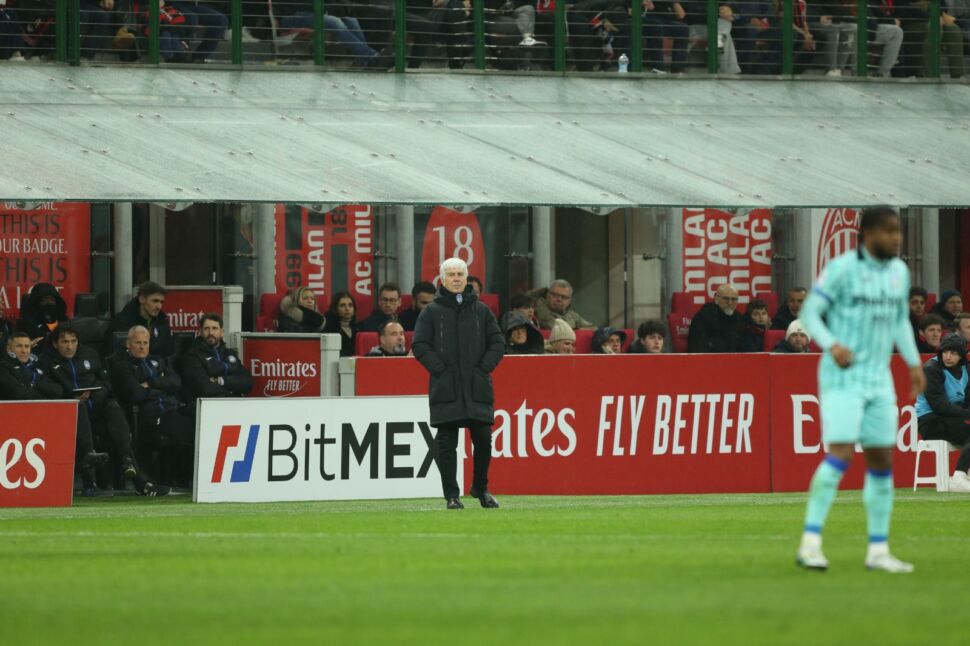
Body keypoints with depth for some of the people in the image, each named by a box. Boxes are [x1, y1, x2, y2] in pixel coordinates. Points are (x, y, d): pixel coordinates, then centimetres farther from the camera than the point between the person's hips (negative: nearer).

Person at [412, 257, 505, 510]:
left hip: (478, 388, 2)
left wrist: (484, 368, -1)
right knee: (447, 444, -3)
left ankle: (481, 488, 20)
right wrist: (440, 370, -7)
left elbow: (498, 342, 11)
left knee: (483, 440, 0)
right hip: (446, 390, -2)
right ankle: (451, 496, 2)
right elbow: (420, 346, 1)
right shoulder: (432, 312, 5)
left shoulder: (481, 311, 11)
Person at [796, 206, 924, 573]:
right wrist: (832, 345, -24)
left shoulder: (899, 272, 10)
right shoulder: (842, 269, -10)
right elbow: (810, 312, -8)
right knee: (840, 455, -17)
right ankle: (810, 542, -14)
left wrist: (914, 363, 13)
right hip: (842, 378, -7)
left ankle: (878, 552, 13)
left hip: (879, 380, 7)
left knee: (882, 461, 6)